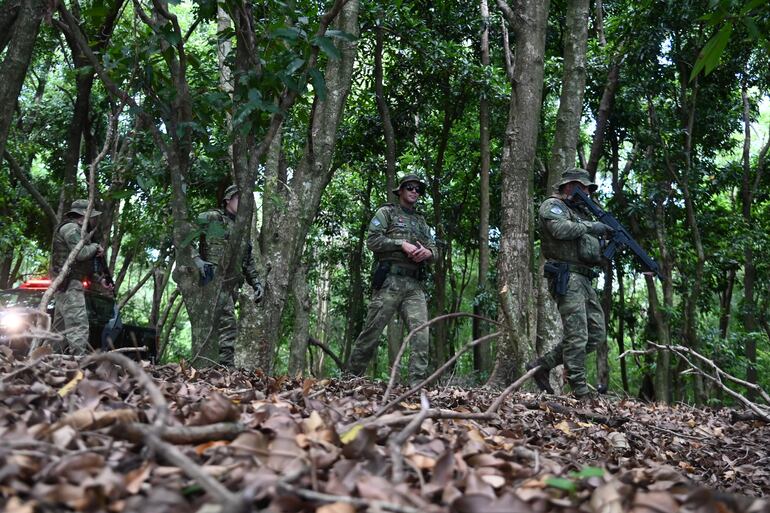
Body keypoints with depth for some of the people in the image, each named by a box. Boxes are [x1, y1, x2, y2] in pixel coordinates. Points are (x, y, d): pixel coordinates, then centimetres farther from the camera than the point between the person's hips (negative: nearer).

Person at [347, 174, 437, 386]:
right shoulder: (387, 212, 9)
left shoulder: (421, 221, 25)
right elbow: (372, 241, -4)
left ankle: (417, 383, -9)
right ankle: (352, 376, 8)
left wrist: (427, 252, -5)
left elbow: (433, 248, 19)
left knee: (421, 333, -9)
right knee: (372, 331, -4)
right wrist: (402, 244, -12)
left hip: (415, 285, 5)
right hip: (389, 281, -5)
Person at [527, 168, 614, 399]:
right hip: (567, 277, -9)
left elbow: (593, 251, 25)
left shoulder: (579, 212, 27)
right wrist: (590, 227, -13)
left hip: (583, 280, 9)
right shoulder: (553, 205, 0)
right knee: (577, 335, -11)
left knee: (596, 333, 7)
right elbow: (559, 229, -22)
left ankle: (542, 365, 11)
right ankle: (580, 392, -7)